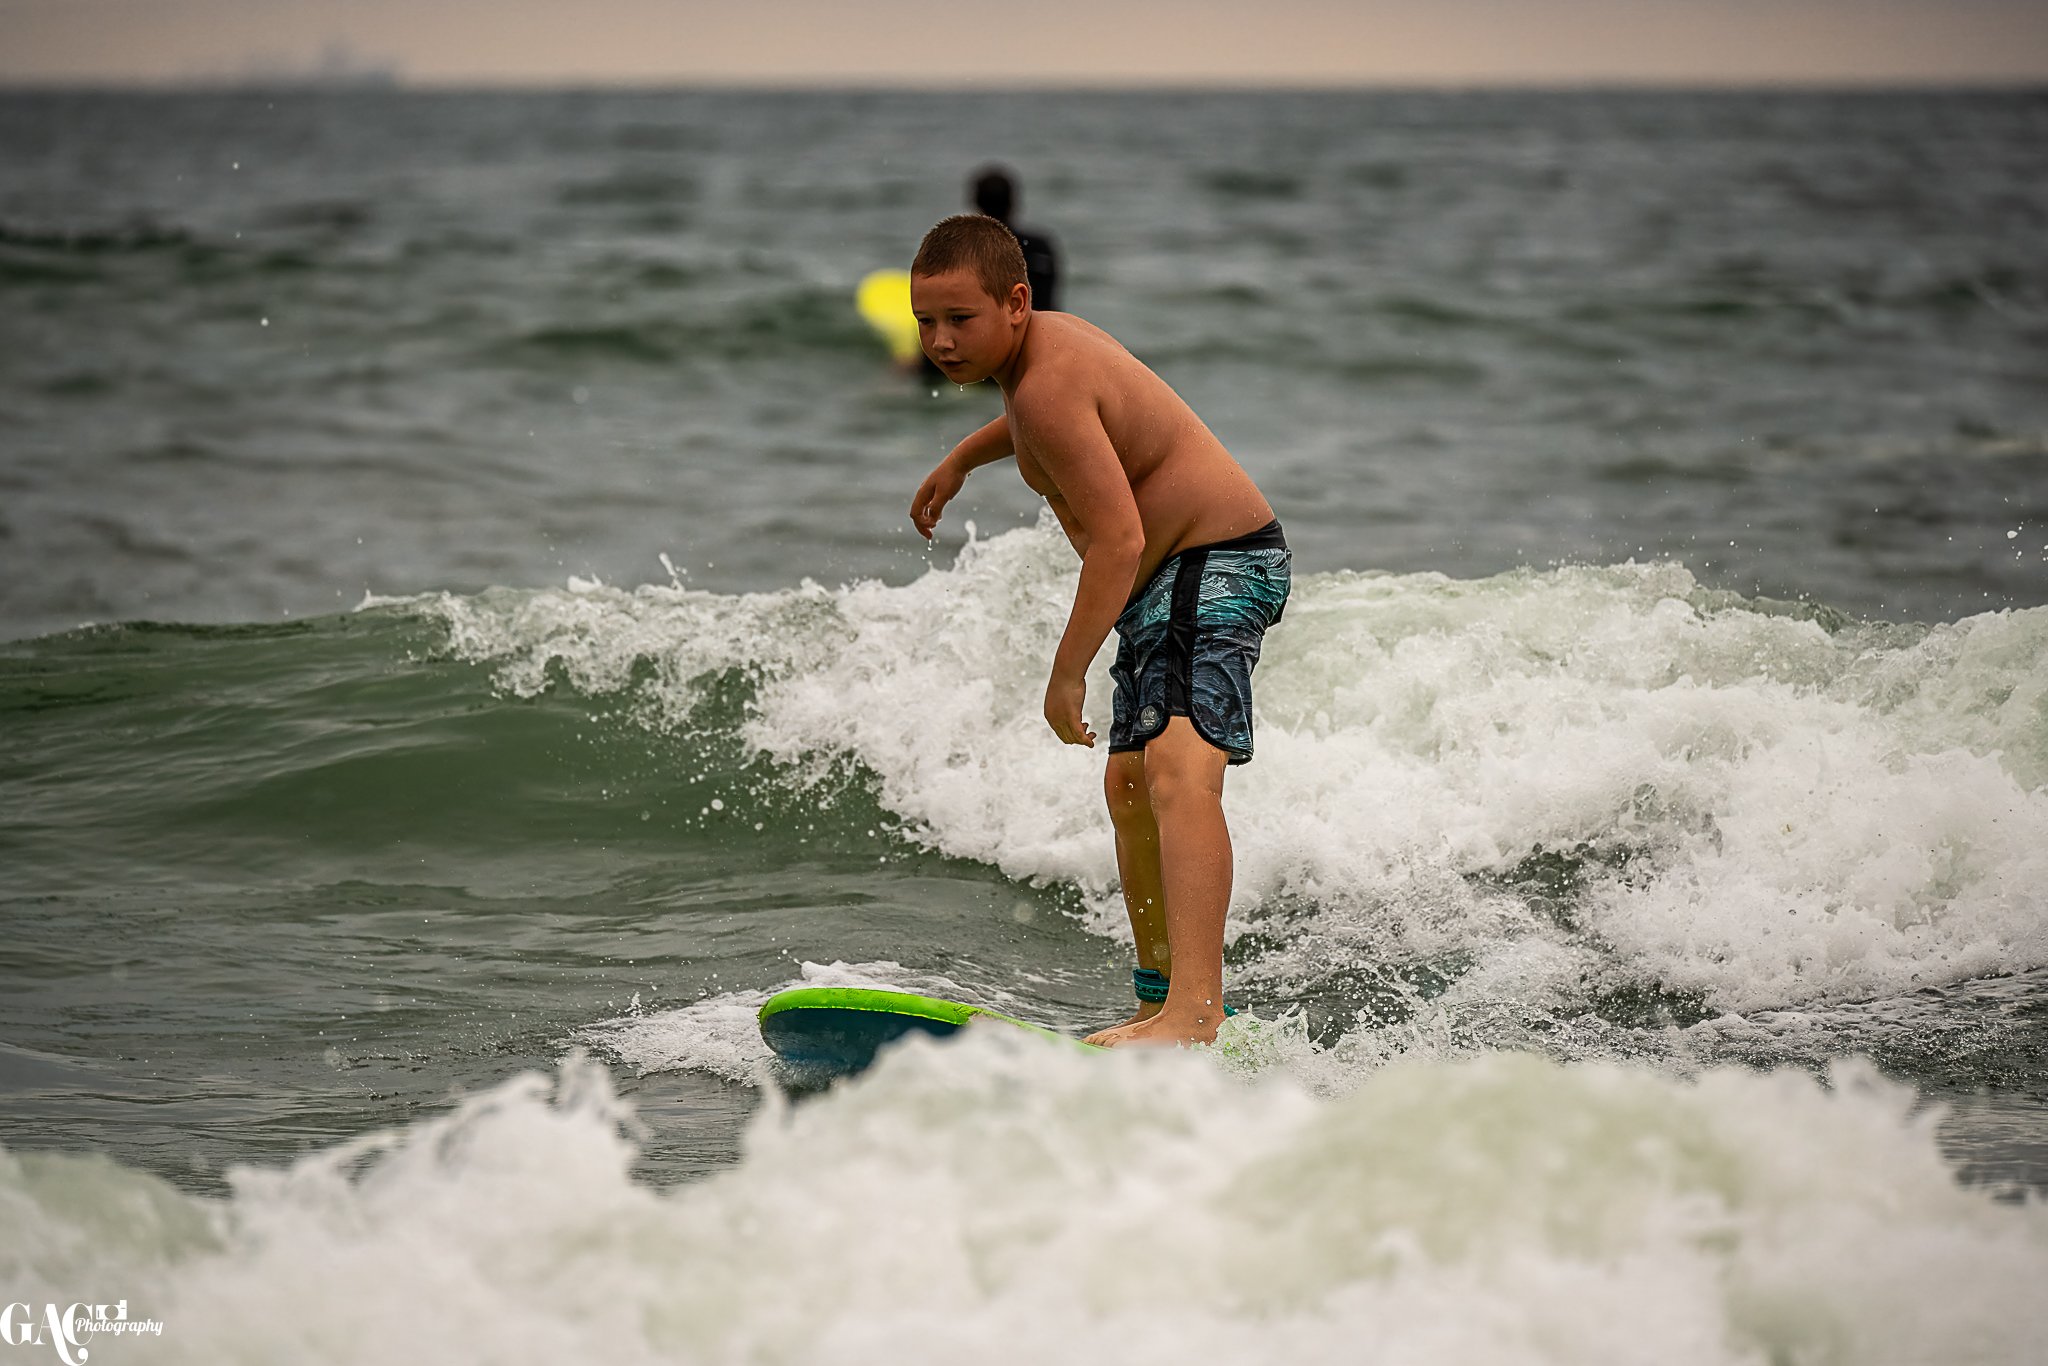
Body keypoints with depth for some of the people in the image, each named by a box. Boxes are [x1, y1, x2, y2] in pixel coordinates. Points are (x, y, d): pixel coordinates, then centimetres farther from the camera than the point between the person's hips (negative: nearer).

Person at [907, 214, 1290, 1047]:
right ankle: (1160, 994, 37)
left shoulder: (1047, 386, -25)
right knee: (1128, 784, 22)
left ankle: (1194, 1012, -46)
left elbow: (1118, 539, -30)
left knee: (1180, 769, -30)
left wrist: (1067, 673, -26)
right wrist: (961, 460, 39)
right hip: (1173, 580, 12)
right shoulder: (1049, 338, 6)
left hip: (1214, 570, -12)